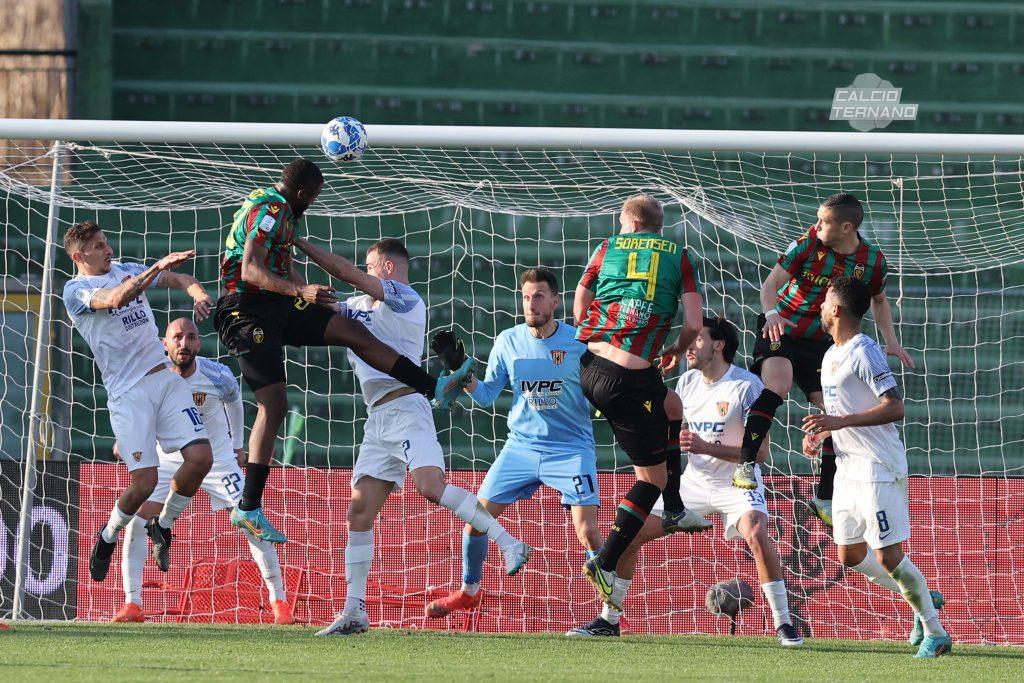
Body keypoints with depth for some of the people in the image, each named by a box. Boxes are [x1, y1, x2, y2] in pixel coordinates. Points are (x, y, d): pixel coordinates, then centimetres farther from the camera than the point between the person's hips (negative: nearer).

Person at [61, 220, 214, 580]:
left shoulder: (125, 269, 15)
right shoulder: (75, 291, -4)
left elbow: (177, 278, 10)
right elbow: (115, 298, -24)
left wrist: (196, 291, -13)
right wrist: (157, 267, -33)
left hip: (166, 378, 6)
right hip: (128, 393, -6)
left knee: (200, 457, -9)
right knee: (144, 482, -13)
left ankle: (162, 525, 16)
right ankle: (108, 537, 17)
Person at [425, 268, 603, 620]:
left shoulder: (578, 343, -8)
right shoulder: (508, 342, 1)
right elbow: (487, 395, 7)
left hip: (571, 449, -3)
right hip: (521, 446, 3)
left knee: (588, 533, -16)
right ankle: (469, 591, 25)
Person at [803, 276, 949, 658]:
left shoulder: (864, 352, -15)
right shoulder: (831, 357, 14)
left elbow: (895, 408, -23)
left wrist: (840, 421, -28)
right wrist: (819, 434, 8)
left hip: (878, 469, -10)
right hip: (847, 469, 10)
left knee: (888, 556, -10)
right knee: (850, 555, 11)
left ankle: (935, 633, 1)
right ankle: (922, 599, 26)